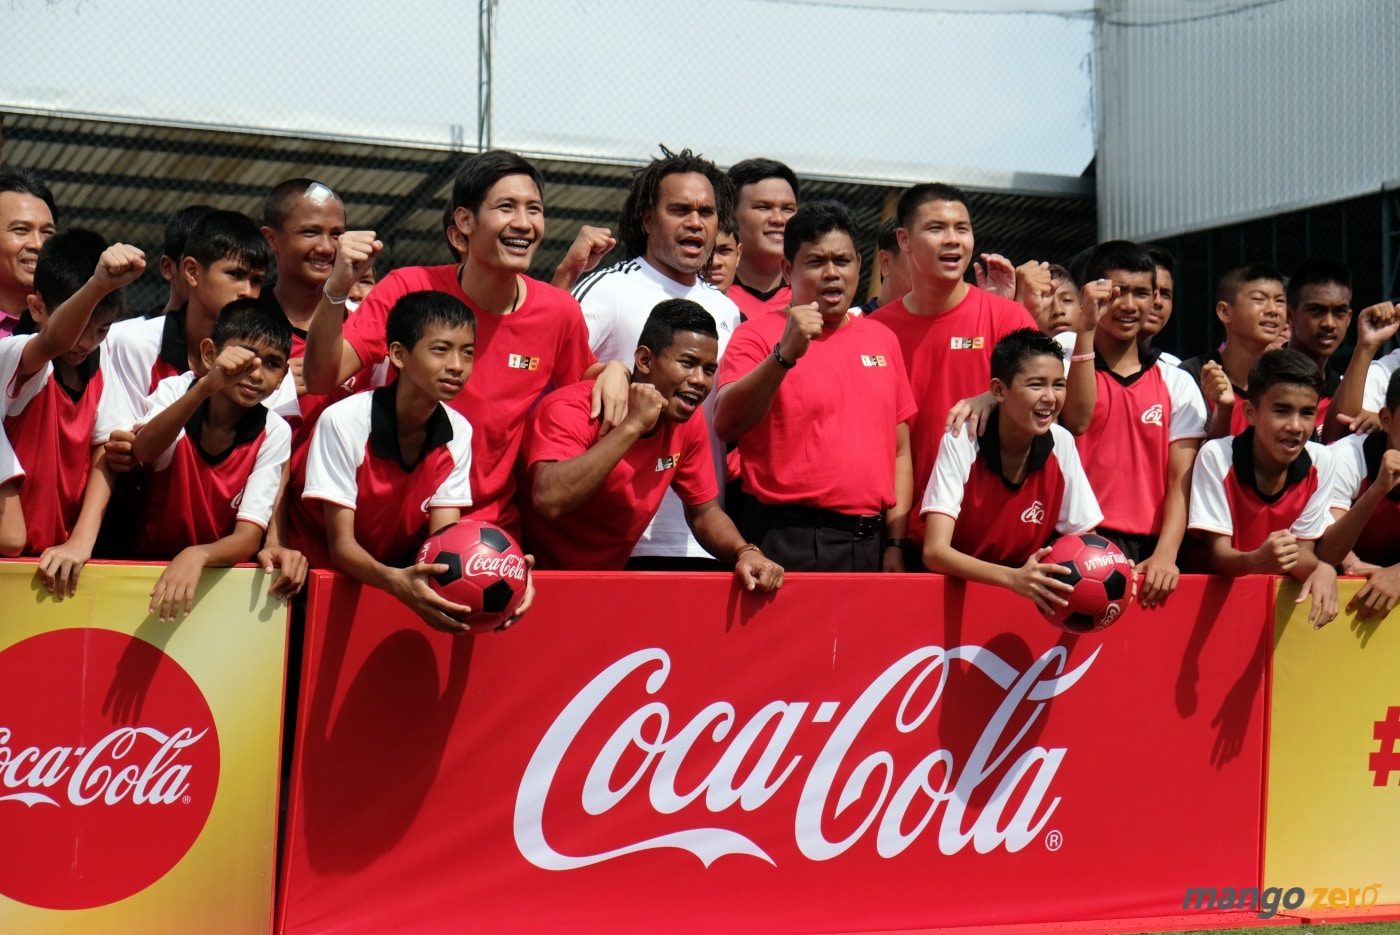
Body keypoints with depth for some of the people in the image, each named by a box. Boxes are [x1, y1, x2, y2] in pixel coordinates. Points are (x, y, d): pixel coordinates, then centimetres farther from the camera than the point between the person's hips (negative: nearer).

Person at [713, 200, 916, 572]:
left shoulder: (882, 339, 14)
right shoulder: (758, 335, 0)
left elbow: (899, 450, 15)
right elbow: (727, 425, -16)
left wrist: (895, 543, 7)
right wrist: (786, 353, -26)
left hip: (871, 542, 4)